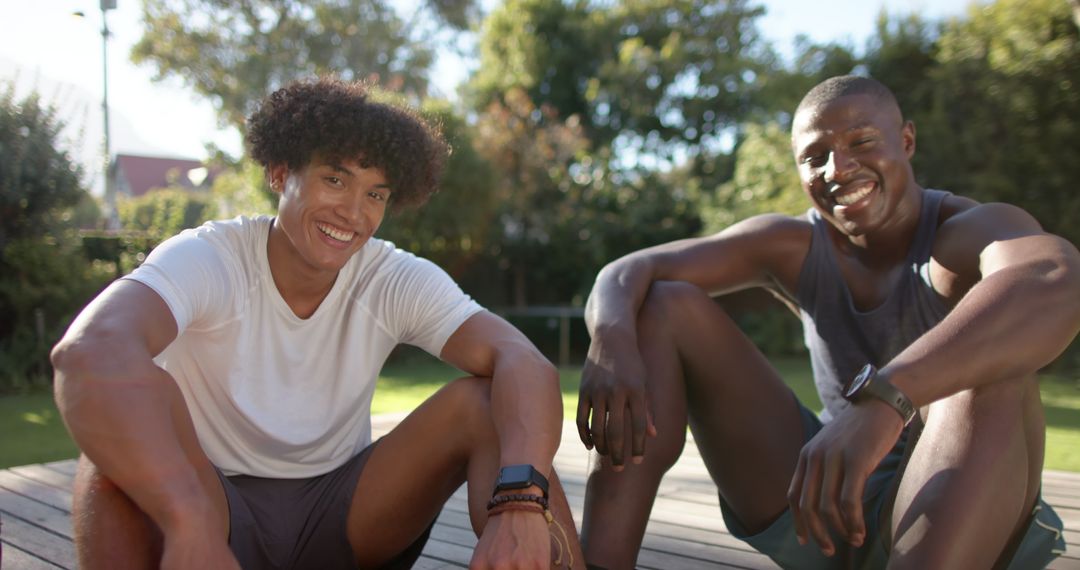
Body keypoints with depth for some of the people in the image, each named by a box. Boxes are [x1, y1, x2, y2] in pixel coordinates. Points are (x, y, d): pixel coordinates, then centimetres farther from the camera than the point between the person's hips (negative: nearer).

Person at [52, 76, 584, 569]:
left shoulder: (399, 280, -9)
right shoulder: (207, 258, -17)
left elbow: (523, 362, -25)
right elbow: (91, 350, -39)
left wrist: (519, 501, -45)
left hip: (341, 512, 3)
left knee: (486, 403, -20)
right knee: (129, 399, -32)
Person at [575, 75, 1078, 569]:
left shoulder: (974, 231, -13)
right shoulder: (792, 247, 1)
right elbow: (629, 272, -7)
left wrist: (880, 398, -53)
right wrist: (612, 342, -31)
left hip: (959, 523, -3)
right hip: (810, 504, 4)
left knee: (995, 364, -32)